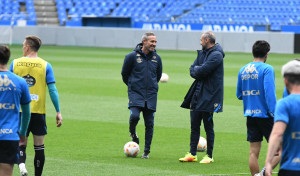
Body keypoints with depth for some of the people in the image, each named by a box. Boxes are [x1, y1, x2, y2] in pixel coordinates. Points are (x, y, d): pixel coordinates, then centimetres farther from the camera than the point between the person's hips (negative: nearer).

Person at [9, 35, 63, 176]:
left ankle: (21, 164, -21)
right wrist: (58, 112, -1)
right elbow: (52, 90, -5)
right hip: (38, 111, -1)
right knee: (39, 146, 8)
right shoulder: (45, 65, -2)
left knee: (21, 144, 7)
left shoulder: (15, 63, 2)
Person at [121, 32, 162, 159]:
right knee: (134, 116, -24)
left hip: (151, 95, 3)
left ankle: (146, 152, 11)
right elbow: (124, 74, 6)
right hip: (135, 93, -3)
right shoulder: (132, 56, -5)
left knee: (149, 124, 1)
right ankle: (132, 132, 11)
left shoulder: (156, 58, 6)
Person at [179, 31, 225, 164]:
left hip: (209, 96, -8)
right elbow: (192, 71, 9)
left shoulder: (216, 55, -13)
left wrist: (196, 70, -3)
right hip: (197, 93, 8)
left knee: (208, 127, -1)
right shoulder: (202, 53, 14)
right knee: (194, 125, 9)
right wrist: (198, 71, -10)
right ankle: (192, 154, 14)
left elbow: (202, 71, -22)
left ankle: (209, 156, 7)